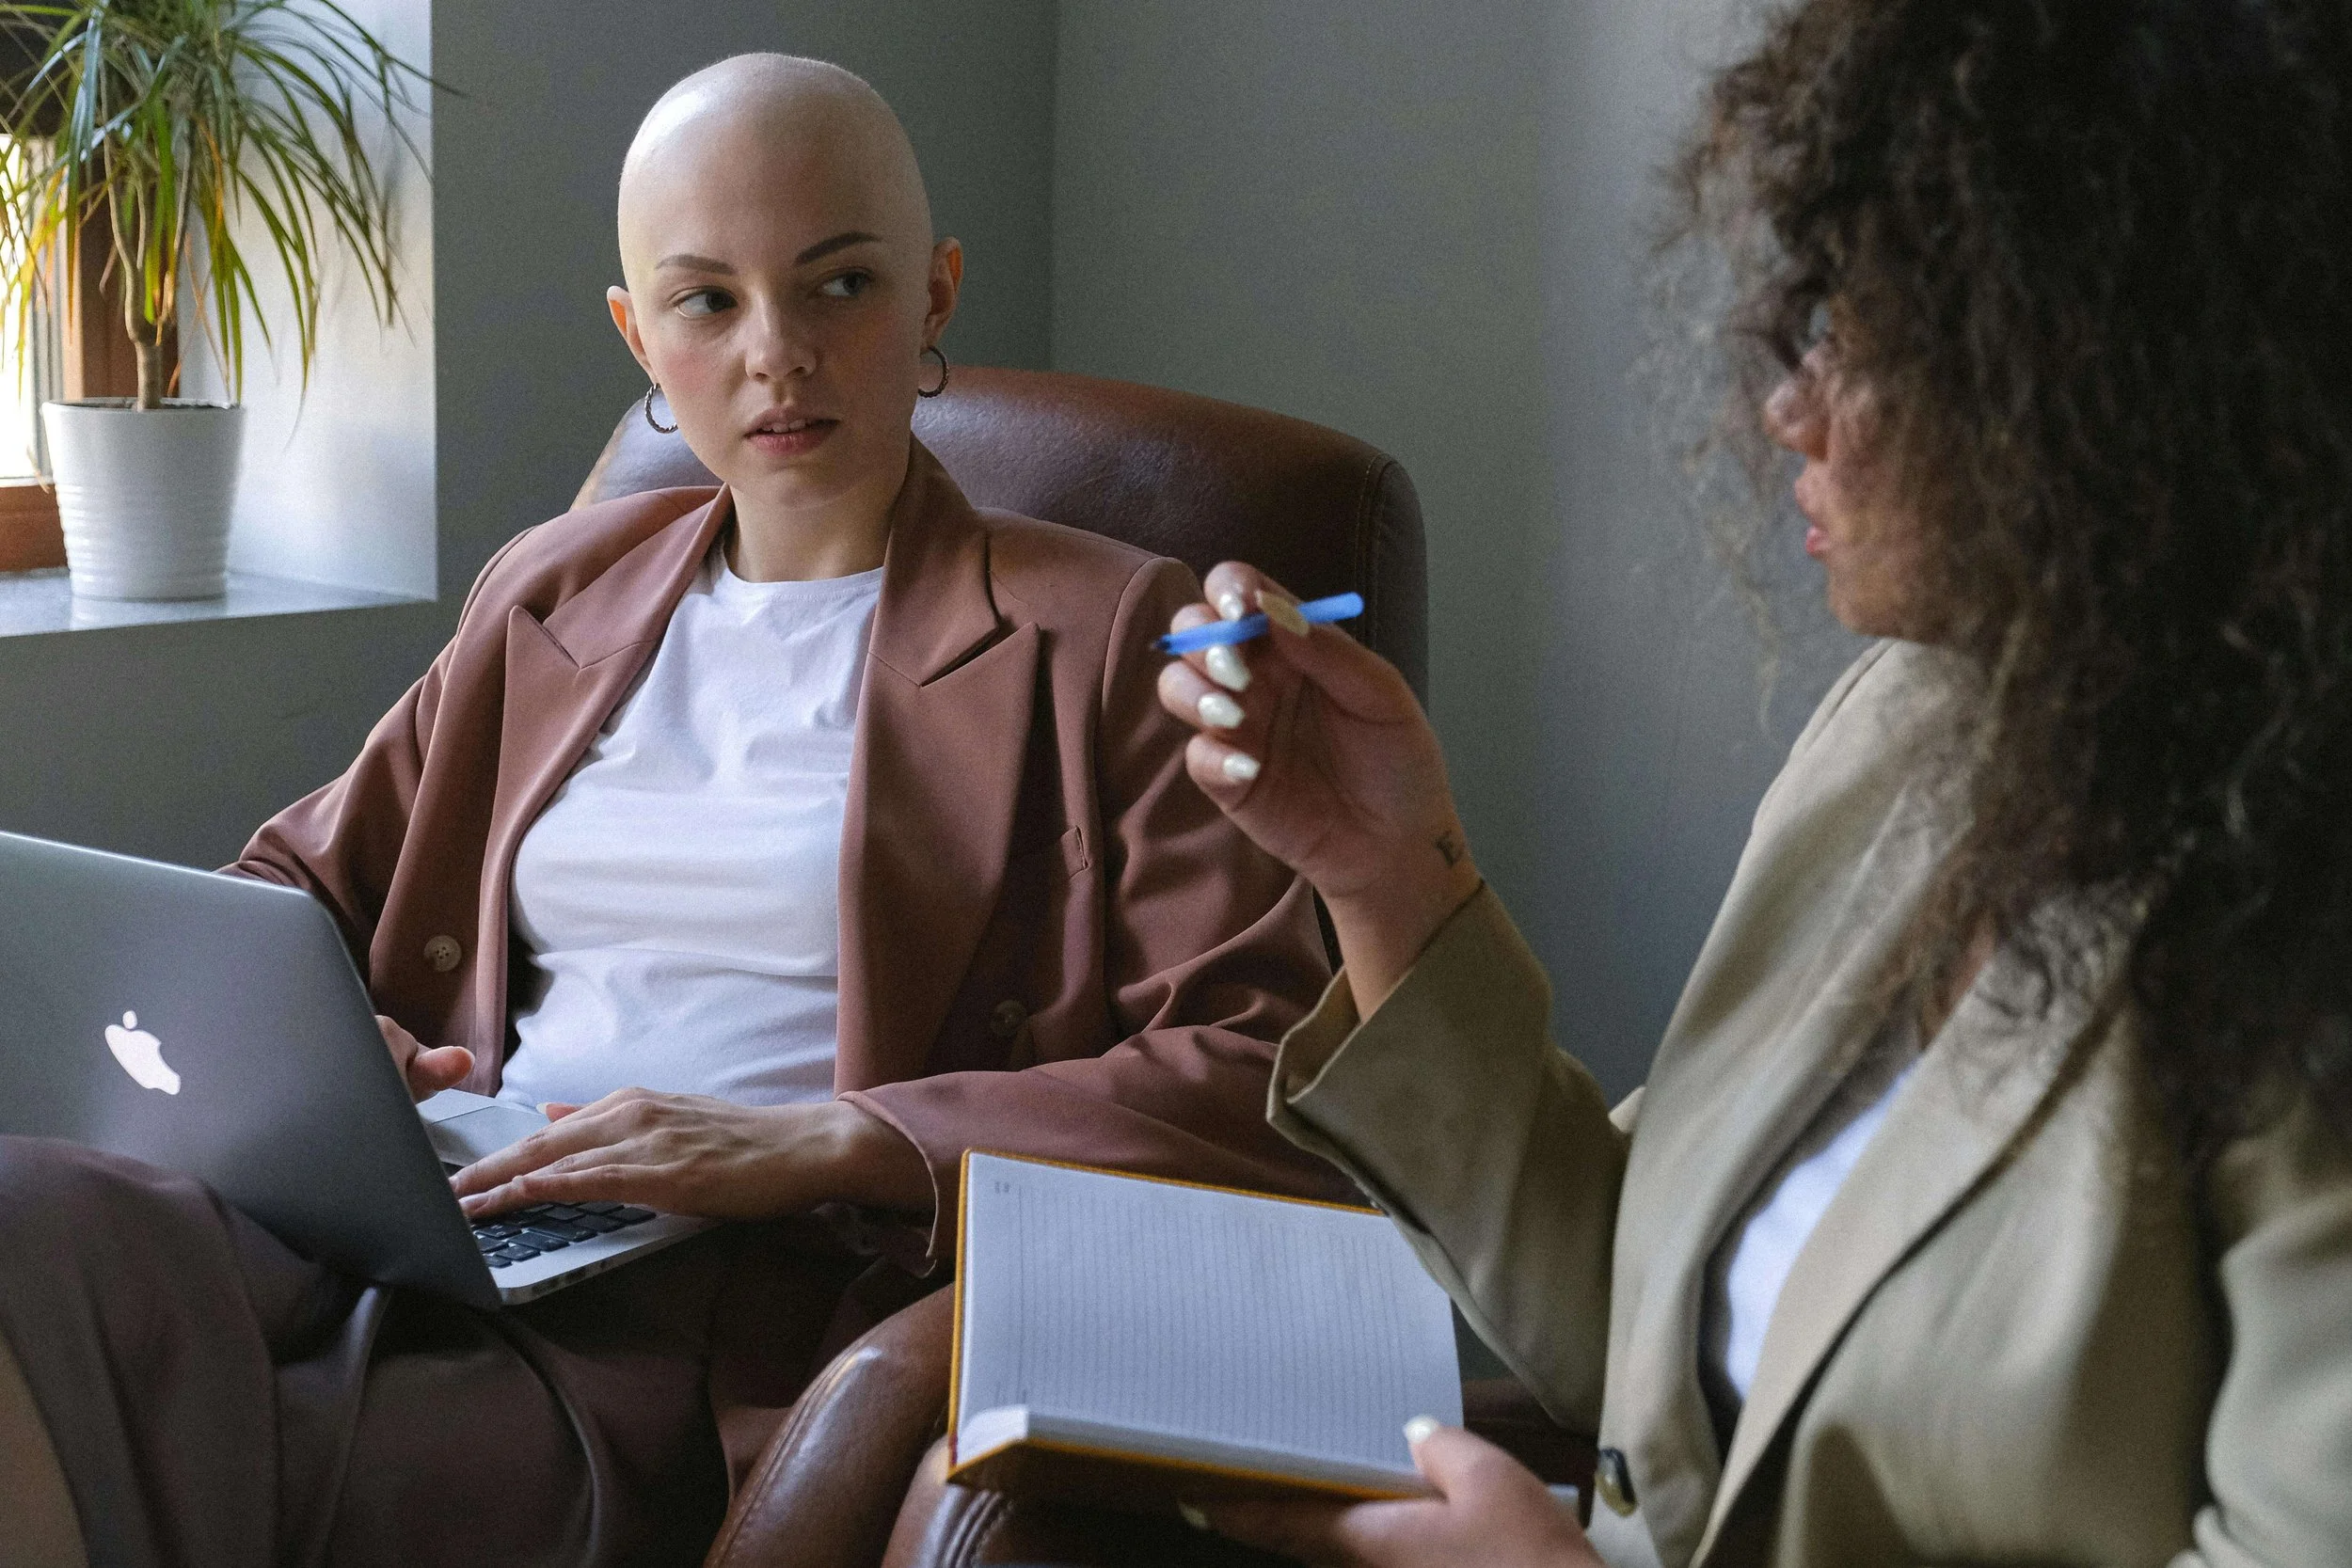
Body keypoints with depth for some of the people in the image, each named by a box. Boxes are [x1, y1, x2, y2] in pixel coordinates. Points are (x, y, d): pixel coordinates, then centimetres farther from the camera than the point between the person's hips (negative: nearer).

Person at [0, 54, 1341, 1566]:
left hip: (729, 1318, -5)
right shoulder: (555, 595, 24)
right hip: (416, 1239, 5)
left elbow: (1261, 1083, -4)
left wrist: (809, 1142, -15)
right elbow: (295, 880, 33)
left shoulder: (1101, 634, 7)